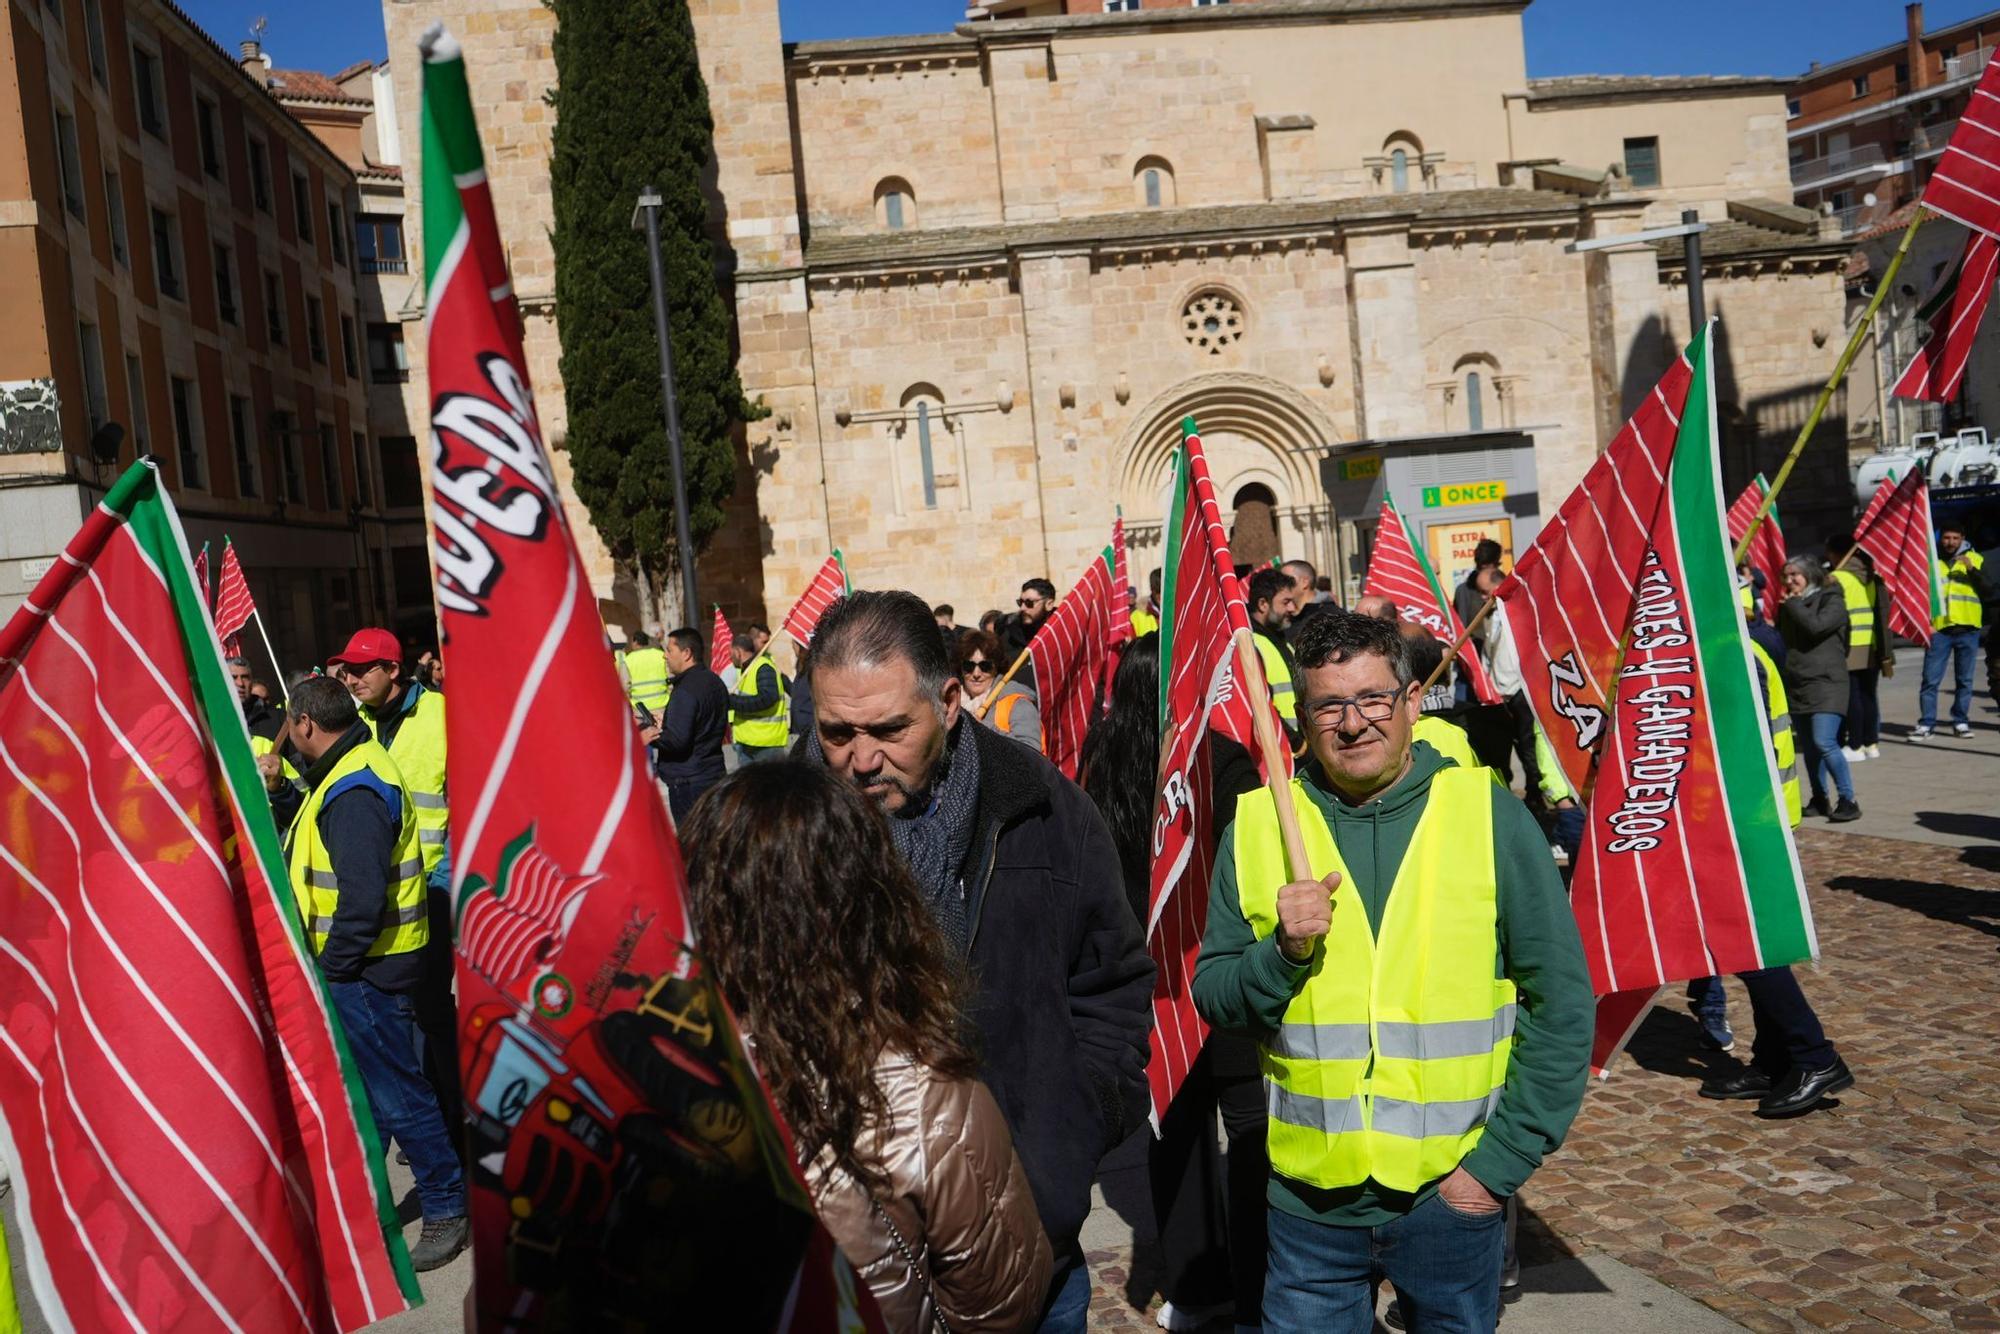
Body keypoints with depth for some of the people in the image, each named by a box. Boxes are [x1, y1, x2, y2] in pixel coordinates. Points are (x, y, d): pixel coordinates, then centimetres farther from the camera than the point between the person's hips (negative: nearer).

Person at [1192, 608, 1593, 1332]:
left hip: (1453, 1196, 0)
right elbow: (1214, 998, 2)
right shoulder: (1257, 827, -2)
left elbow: (1563, 1003, -3)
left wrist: (1502, 1159, -7)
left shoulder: (1492, 817, -6)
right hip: (1308, 1202, 1)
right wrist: (1283, 951, -17)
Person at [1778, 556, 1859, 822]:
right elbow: (1781, 639, 22)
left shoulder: (1832, 601, -3)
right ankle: (1819, 800, 20)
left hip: (1826, 682, -7)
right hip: (1797, 683, 7)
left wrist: (1792, 604, -9)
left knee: (1824, 742, -18)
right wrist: (1783, 608, 11)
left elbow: (1815, 626, -20)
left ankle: (1848, 801, -12)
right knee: (1809, 747, 10)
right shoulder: (1789, 605, 17)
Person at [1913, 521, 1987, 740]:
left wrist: (1972, 570, -17)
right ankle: (1926, 724, -2)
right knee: (1931, 679, -5)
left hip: (1967, 628, 1)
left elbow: (1986, 591, -3)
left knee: (1964, 680, 7)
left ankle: (1961, 722, 16)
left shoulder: (1975, 559, 6)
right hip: (1938, 628, -1)